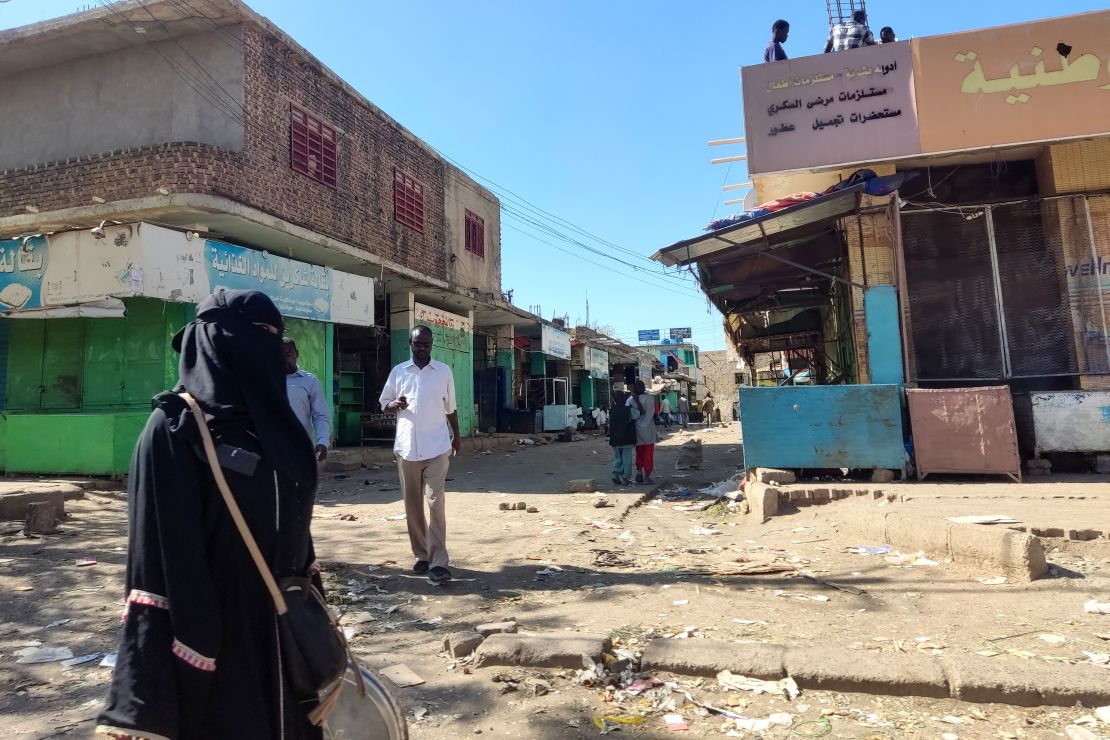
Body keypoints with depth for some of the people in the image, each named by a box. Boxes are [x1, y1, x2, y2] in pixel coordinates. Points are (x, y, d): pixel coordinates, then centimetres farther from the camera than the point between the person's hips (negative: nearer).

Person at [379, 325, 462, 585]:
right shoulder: (398, 372, 6)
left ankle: (438, 561, -8)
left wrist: (457, 435, 17)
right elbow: (383, 403, 11)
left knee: (435, 502, -9)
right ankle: (422, 556, 21)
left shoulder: (444, 371, 4)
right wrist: (393, 404, -11)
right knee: (412, 504, 8)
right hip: (407, 447, 2)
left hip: (437, 447, -2)